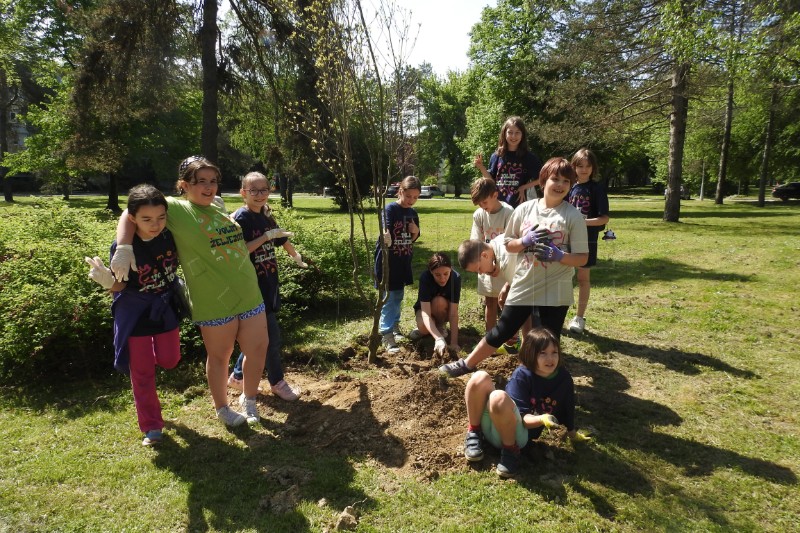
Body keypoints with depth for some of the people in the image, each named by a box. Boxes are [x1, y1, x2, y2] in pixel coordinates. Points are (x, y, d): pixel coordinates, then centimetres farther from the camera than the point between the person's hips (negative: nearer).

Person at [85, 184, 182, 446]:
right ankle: (152, 427, 22)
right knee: (142, 373, 7)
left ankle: (144, 357, 49)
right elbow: (120, 286, -14)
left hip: (166, 309, 3)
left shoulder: (170, 235, -16)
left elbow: (182, 261, 7)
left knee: (169, 360, 14)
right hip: (135, 313, -3)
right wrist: (107, 281, -33)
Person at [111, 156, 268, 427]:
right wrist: (124, 248, -20)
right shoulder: (175, 208, -6)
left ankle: (249, 400, 34)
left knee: (259, 348, 10)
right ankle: (222, 408, 34)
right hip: (214, 303, -5)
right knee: (219, 355, 11)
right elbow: (131, 213, -7)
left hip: (250, 295, 6)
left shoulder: (219, 208, 11)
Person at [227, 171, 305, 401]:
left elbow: (282, 238, 24)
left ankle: (237, 376, 32)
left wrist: (297, 257, 36)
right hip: (252, 287, -8)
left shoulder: (266, 216, 9)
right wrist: (267, 236, -23)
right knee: (272, 336, -1)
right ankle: (277, 382, 17)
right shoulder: (240, 218, -14)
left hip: (268, 284, 8)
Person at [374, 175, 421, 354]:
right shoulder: (390, 209, -14)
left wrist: (416, 231, -8)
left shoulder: (413, 213, 6)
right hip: (388, 260, -7)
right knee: (389, 298, -6)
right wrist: (385, 237, -52)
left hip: (403, 261, 7)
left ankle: (394, 325, 35)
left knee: (398, 296, 17)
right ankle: (387, 335, -2)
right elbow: (385, 230, -29)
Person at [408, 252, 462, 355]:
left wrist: (454, 342, -37)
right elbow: (425, 312, -39)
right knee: (424, 328, -34)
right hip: (424, 307, -1)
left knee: (439, 302, -35)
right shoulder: (425, 277, -32)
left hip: (444, 310, 1)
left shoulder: (456, 278, -29)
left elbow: (453, 312, -30)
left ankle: (440, 325, -5)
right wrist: (439, 338, -52)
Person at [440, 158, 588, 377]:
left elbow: (582, 258, -6)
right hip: (522, 287, 3)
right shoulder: (525, 209, 0)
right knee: (500, 332, 14)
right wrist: (525, 241, -13)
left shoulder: (573, 215, -7)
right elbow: (508, 244, 7)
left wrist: (559, 255, -24)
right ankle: (467, 364, 32)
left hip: (554, 292, -2)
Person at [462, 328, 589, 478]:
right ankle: (474, 434, -7)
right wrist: (542, 419, -33)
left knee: (499, 397, -35)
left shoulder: (564, 378, -3)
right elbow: (523, 416, -13)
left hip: (521, 432, -1)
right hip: (491, 423, 1)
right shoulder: (522, 375, -10)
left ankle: (511, 450, -12)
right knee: (480, 378, -26)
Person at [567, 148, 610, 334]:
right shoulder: (570, 188, 5)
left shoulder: (597, 188, -6)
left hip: (587, 240, -3)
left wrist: (584, 222, -24)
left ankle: (579, 317, 18)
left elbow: (604, 218, -10)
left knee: (583, 278, 7)